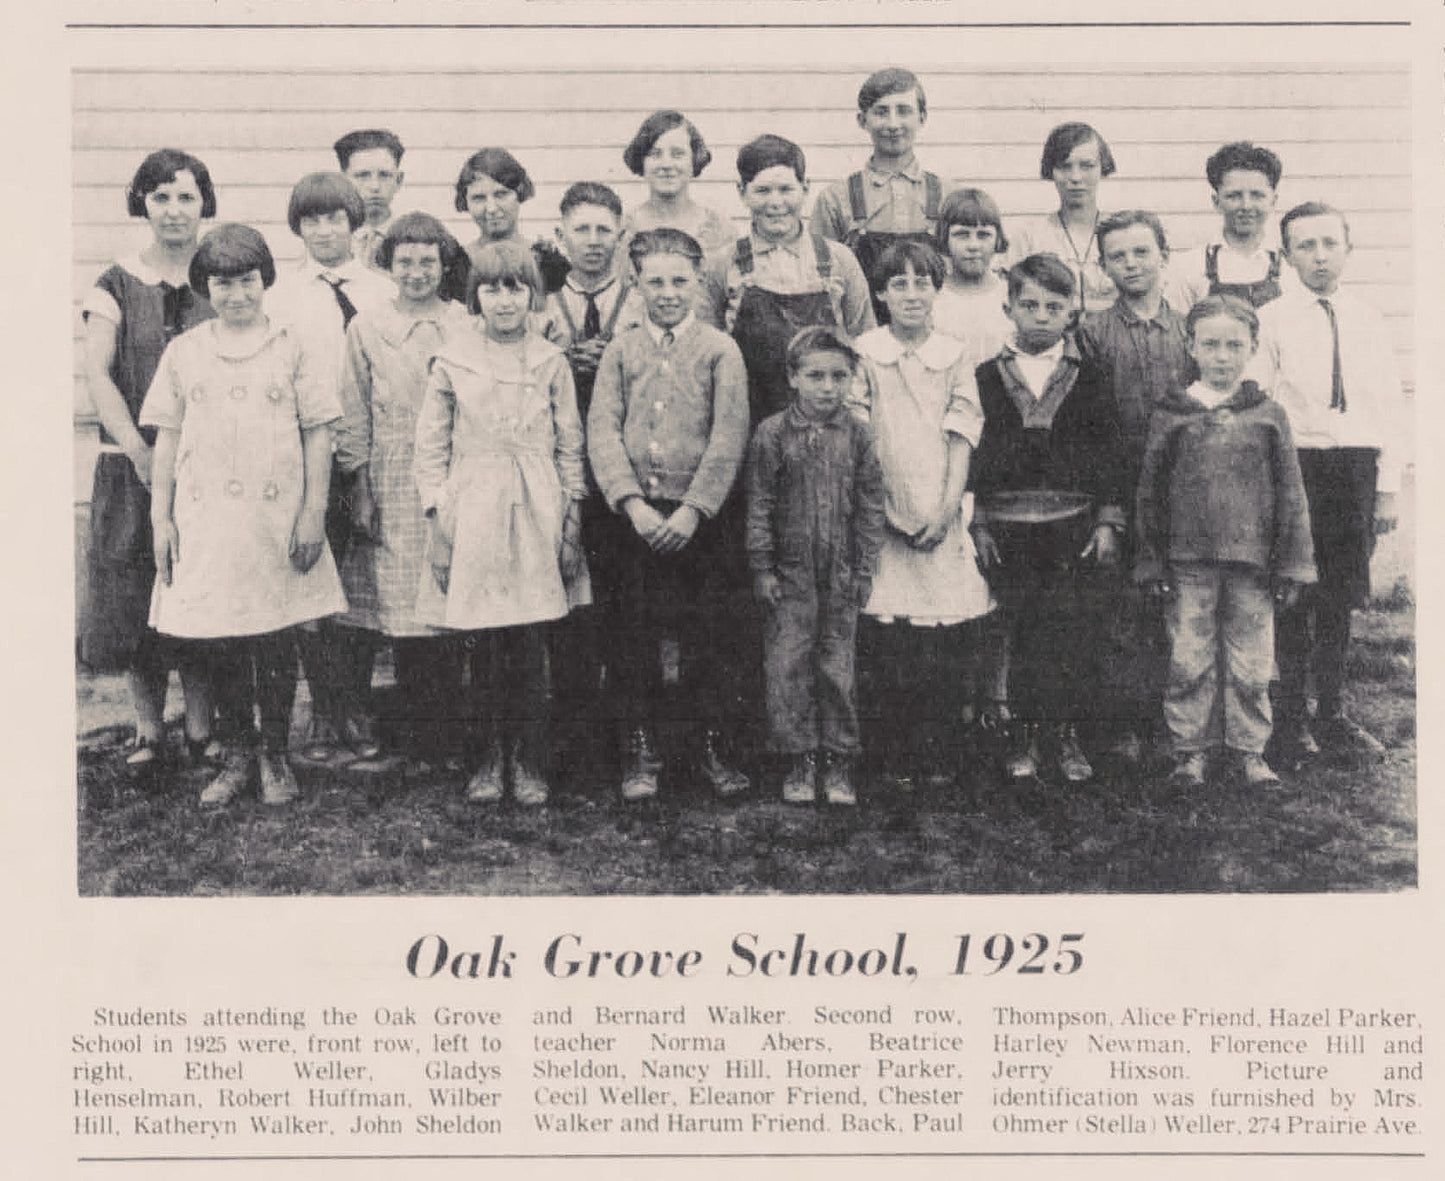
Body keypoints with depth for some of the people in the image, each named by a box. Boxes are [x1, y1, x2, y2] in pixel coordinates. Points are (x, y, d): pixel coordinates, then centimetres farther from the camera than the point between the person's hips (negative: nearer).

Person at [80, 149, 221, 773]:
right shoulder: (117, 286, 4)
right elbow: (97, 375, -4)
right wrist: (141, 450, -16)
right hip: (132, 465, 0)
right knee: (136, 597, 3)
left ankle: (201, 727, 13)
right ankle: (148, 729, 14)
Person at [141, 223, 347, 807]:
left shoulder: (291, 346, 3)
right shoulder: (184, 352, 8)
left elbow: (318, 432, 2)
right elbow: (167, 438, 10)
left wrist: (314, 513, -5)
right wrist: (161, 518, 5)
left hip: (278, 517, -1)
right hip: (205, 519, 2)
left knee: (276, 640, 2)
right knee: (217, 642, 4)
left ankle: (276, 754, 18)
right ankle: (238, 751, 21)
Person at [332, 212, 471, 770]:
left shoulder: (466, 327, 8)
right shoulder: (366, 328, 8)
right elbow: (353, 419, 8)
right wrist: (360, 490, 2)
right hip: (391, 492, 0)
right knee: (401, 611, -1)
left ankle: (444, 731, 8)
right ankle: (415, 730, 10)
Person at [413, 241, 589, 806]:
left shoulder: (550, 362, 6)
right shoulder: (451, 361, 4)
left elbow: (570, 446, 9)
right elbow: (431, 447, 6)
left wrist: (572, 524, 4)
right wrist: (439, 525, -1)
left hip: (537, 515, 1)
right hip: (473, 514, 0)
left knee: (531, 647, 0)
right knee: (485, 646, 1)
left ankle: (528, 764, 12)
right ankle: (488, 760, 15)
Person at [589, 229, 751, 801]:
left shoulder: (721, 350, 3)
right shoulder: (621, 350, 8)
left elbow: (730, 437, -5)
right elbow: (602, 431, 0)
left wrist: (692, 509, -14)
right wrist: (632, 503, -13)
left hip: (700, 515, -1)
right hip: (635, 514, 1)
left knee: (705, 635, 3)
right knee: (635, 635, 5)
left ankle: (712, 749, 15)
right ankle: (641, 751, 15)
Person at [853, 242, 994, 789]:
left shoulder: (956, 357, 9)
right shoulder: (863, 355, 4)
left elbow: (962, 436, 4)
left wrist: (946, 507, -8)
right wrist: (881, 508, -10)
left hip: (943, 520, 1)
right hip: (883, 519, -1)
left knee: (952, 640, -4)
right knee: (886, 639, -5)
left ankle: (941, 757, 8)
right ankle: (895, 760, 5)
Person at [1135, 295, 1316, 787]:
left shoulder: (1269, 416, 4)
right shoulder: (1171, 415, 3)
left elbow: (1291, 495, 6)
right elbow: (1150, 493, 6)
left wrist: (1291, 565, 2)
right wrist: (1153, 562, 2)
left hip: (1252, 563, 0)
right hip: (1188, 565, 0)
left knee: (1251, 665, 6)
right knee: (1189, 662, 4)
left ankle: (1249, 750, 19)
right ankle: (1191, 748, 17)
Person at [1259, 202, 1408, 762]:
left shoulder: (1368, 321, 9)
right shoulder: (1270, 321, -2)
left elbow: (1391, 412, 10)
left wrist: (1387, 487, 4)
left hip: (1358, 469, 3)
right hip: (1296, 466, -3)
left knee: (1341, 599, 10)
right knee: (1295, 599, 2)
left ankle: (1332, 715, 21)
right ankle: (1291, 718, 14)